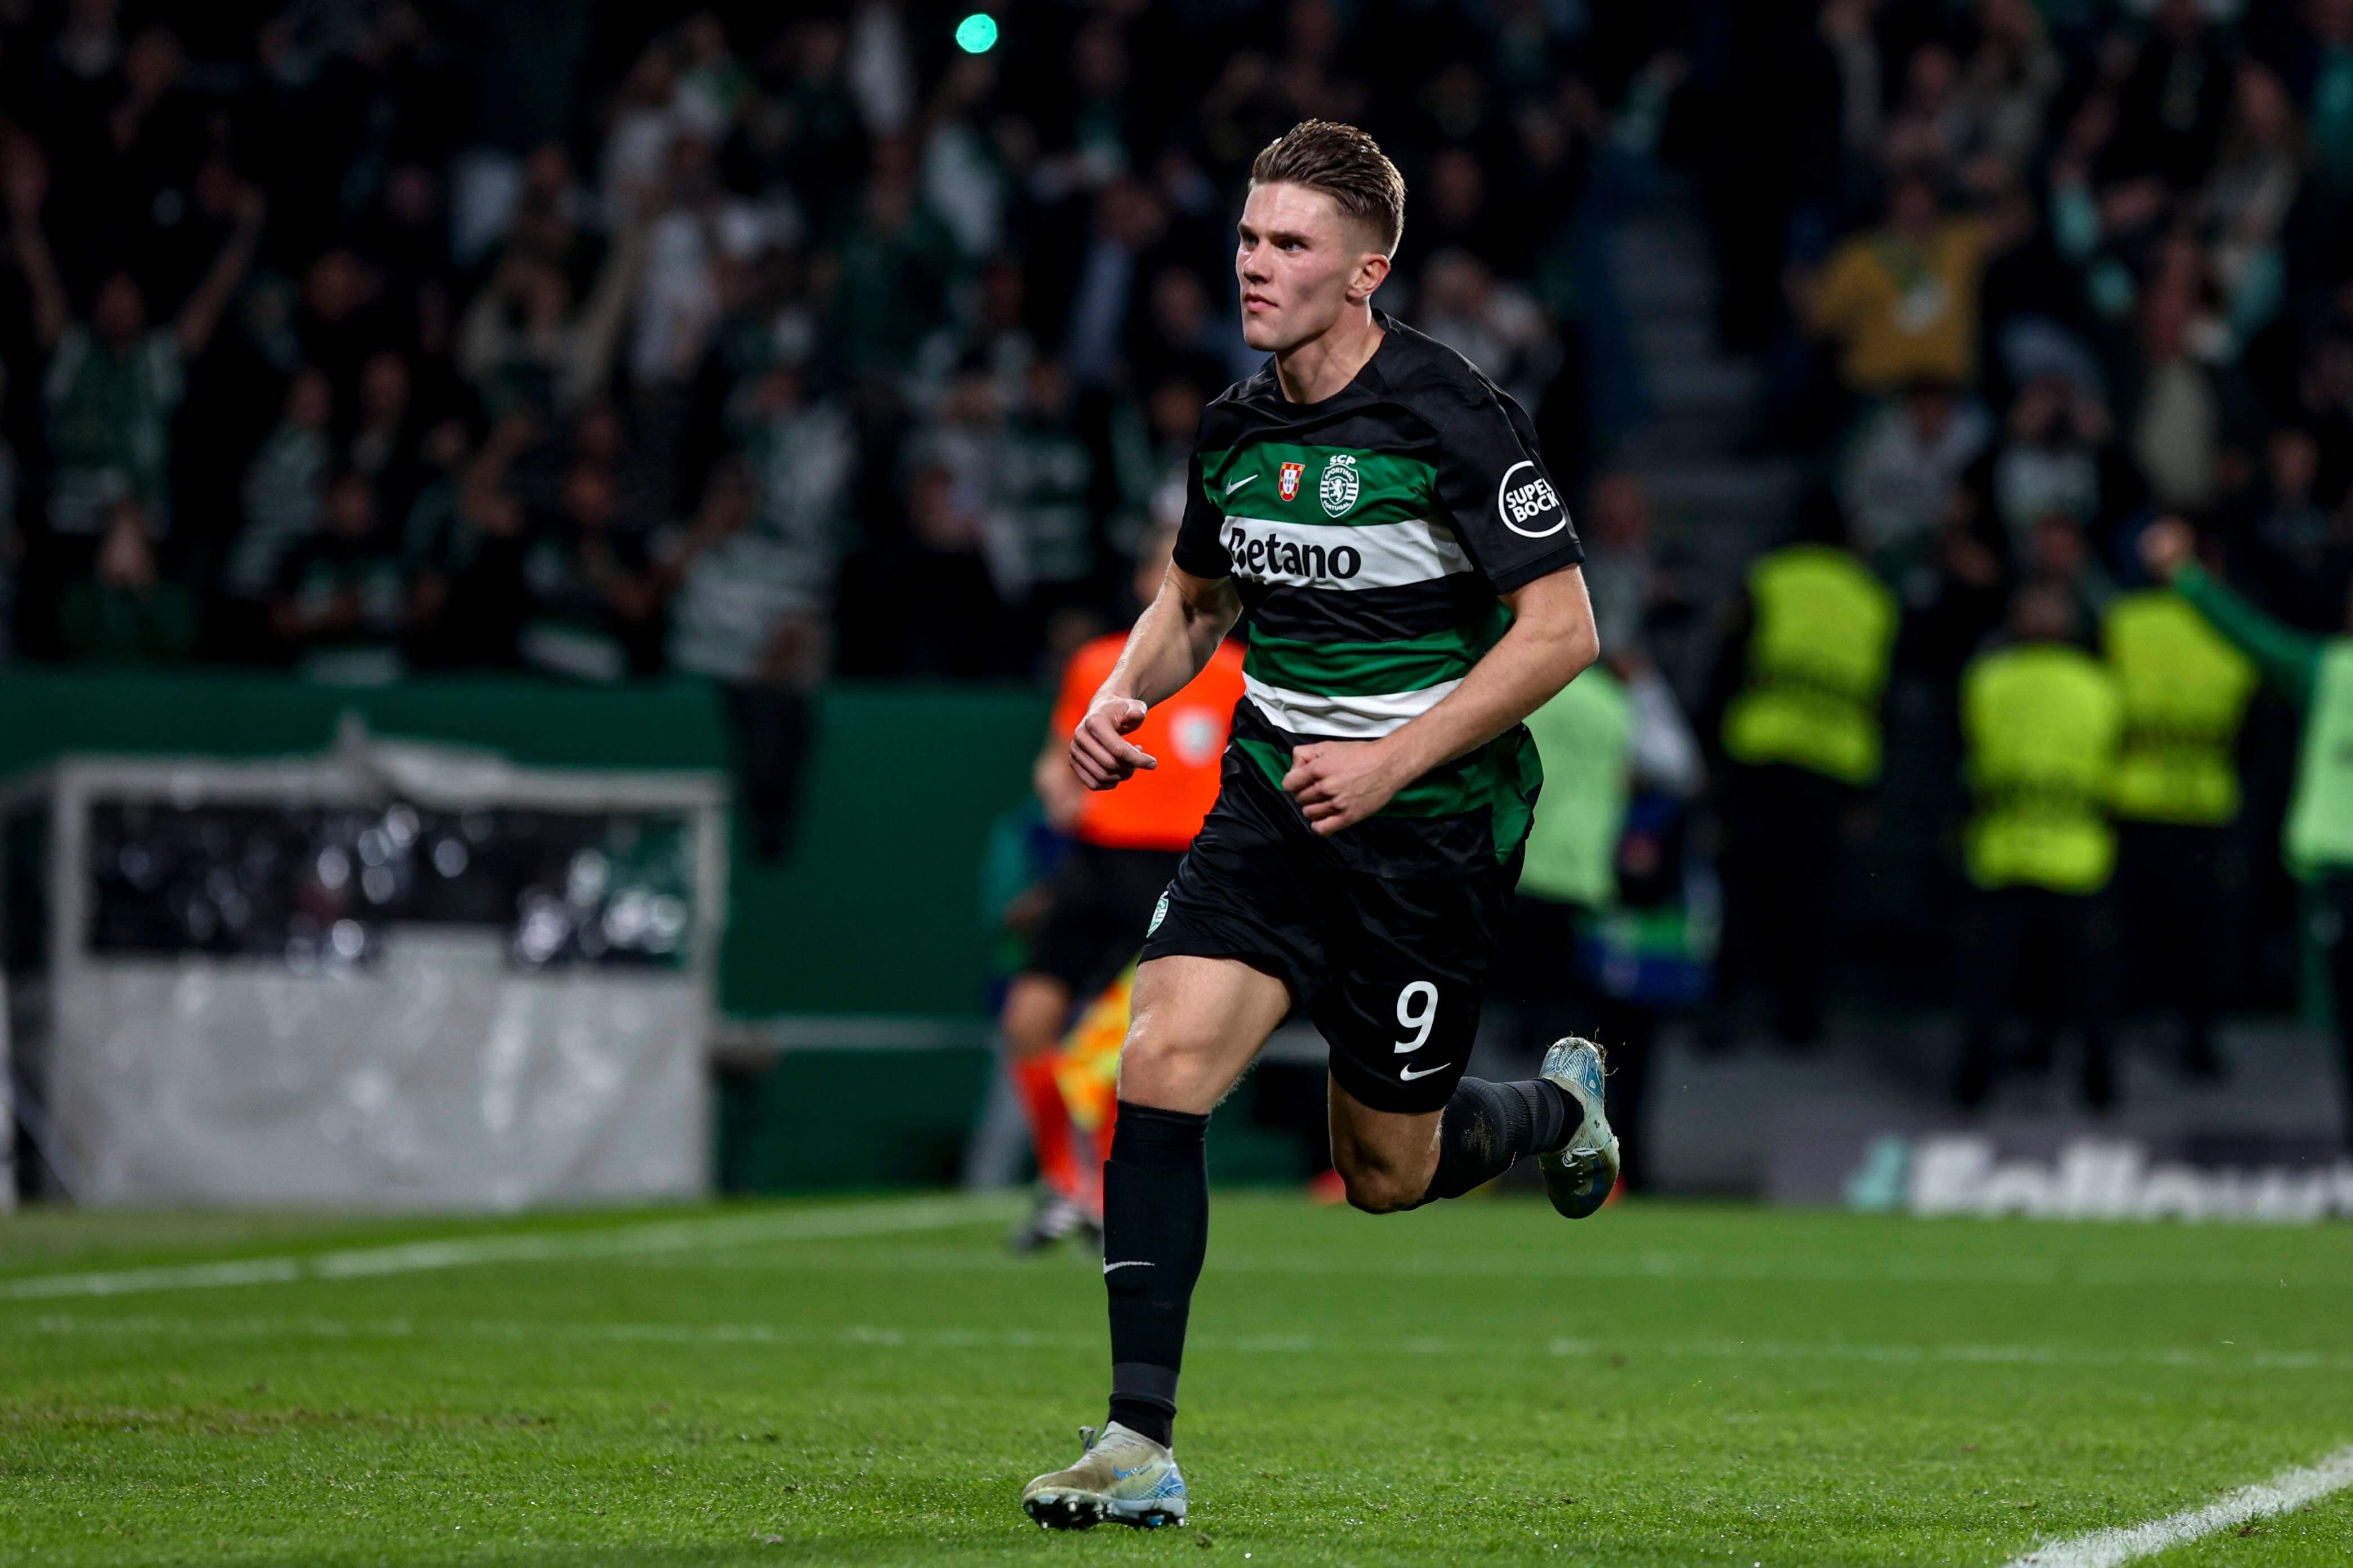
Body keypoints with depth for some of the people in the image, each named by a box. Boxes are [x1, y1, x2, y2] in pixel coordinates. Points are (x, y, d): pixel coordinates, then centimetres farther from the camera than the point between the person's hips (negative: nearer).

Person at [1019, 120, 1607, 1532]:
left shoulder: (1454, 417, -15)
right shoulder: (1237, 429, 4)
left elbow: (1564, 629, -15)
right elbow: (1197, 600, 21)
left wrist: (1394, 759, -20)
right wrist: (1123, 699, 0)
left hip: (1432, 823, -5)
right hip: (1273, 800, 5)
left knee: (1386, 1173, 6)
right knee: (1163, 1061, -17)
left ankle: (1559, 1109, 41)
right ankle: (1142, 1446, -14)